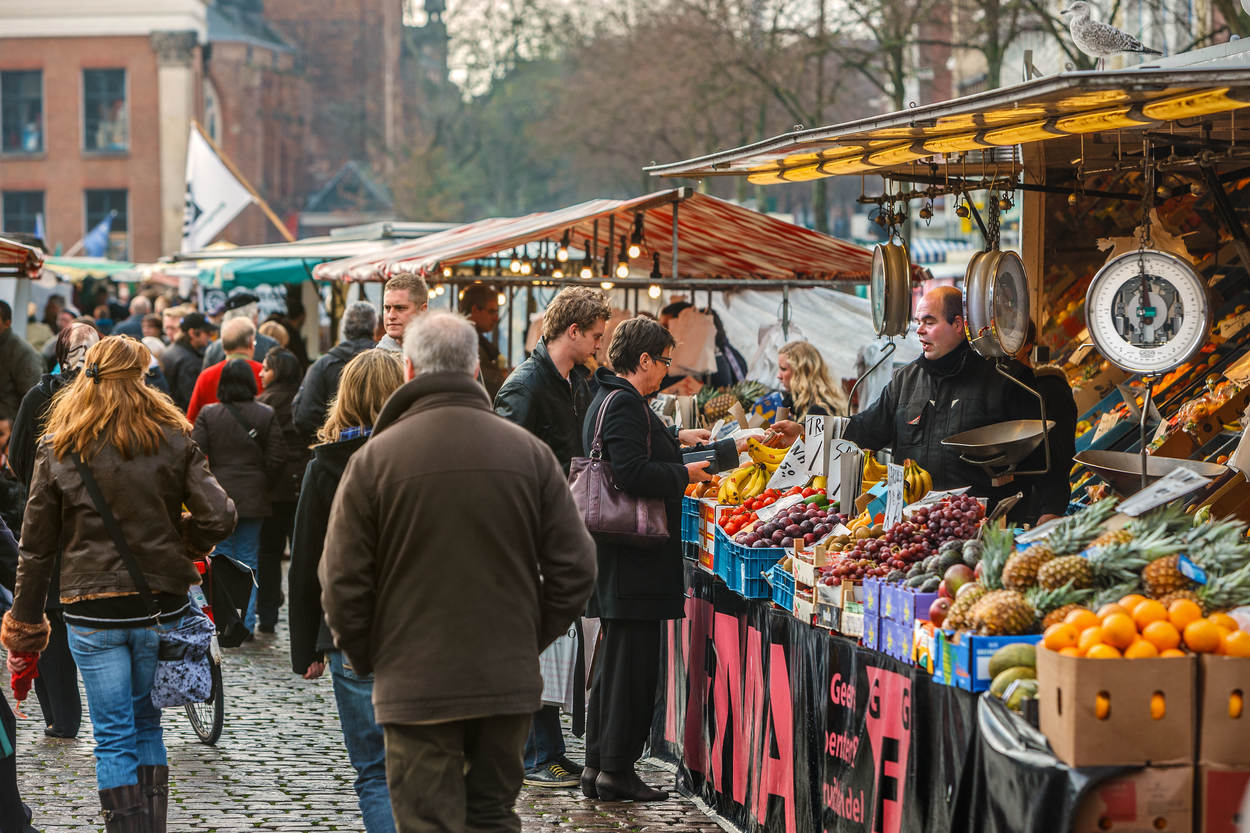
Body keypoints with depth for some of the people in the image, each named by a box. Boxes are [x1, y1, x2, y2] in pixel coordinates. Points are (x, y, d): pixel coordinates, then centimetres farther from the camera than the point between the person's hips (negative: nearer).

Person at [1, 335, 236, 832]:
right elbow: (218, 518, -10)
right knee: (147, 722, 17)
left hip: (92, 611, -1)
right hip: (161, 605, 1)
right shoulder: (174, 440, -2)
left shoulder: (57, 448, -1)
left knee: (113, 738, 4)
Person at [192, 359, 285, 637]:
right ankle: (246, 623, 6)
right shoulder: (266, 415, -2)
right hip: (253, 499, 1)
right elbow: (277, 456, -3)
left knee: (220, 556, 7)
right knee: (248, 560, 8)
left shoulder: (208, 414, -5)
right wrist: (262, 484, 10)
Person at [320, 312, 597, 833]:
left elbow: (342, 583, -5)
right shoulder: (528, 451, 2)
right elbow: (575, 567, 3)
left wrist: (365, 658, 10)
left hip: (416, 687, -3)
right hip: (509, 682, 3)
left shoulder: (375, 457, -7)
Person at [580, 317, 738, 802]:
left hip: (616, 555, 11)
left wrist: (673, 439, 39)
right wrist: (684, 474, -12)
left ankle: (598, 765, 20)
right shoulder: (624, 403, -16)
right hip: (634, 558, -11)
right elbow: (631, 474, -25)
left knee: (616, 657, 15)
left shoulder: (608, 400, 16)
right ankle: (616, 770, -2)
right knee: (632, 658, -5)